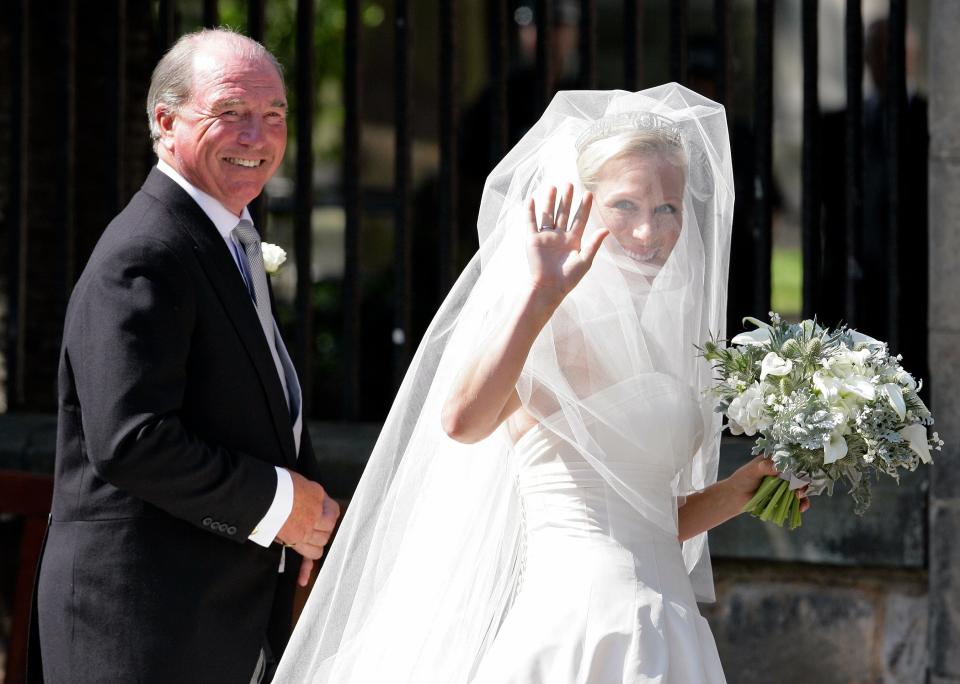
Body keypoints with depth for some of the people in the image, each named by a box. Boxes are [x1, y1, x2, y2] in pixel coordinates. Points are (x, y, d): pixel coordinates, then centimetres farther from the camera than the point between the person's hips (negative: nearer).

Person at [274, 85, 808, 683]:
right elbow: (461, 420, -29)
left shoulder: (655, 337, 15)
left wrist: (742, 487, 8)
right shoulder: (552, 333, -8)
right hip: (581, 627, -8)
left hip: (664, 633, 8)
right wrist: (541, 293, -28)